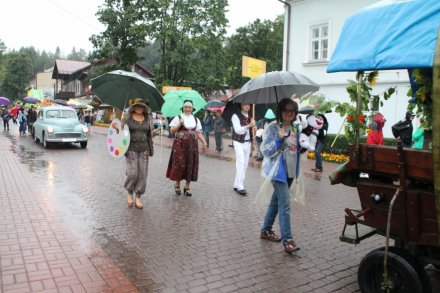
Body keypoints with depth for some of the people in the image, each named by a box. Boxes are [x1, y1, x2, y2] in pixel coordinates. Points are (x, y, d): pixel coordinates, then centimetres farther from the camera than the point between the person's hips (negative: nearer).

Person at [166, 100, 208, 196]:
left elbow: (199, 133, 9)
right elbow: (172, 131, -2)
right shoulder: (178, 118, 3)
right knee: (179, 164, -3)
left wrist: (204, 142, -4)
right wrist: (180, 124, -16)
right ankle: (177, 184, 16)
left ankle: (187, 187, 13)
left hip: (192, 144, 3)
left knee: (191, 164, 3)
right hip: (180, 144, -3)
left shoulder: (196, 119, 12)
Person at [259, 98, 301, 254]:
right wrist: (279, 139, -25)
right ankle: (287, 240, -6)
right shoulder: (272, 127, -10)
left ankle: (265, 230, 30)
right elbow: (266, 151, -14)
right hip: (278, 170, -8)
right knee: (285, 204, -12)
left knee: (276, 201, 16)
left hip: (290, 171, 8)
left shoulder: (295, 129, 12)